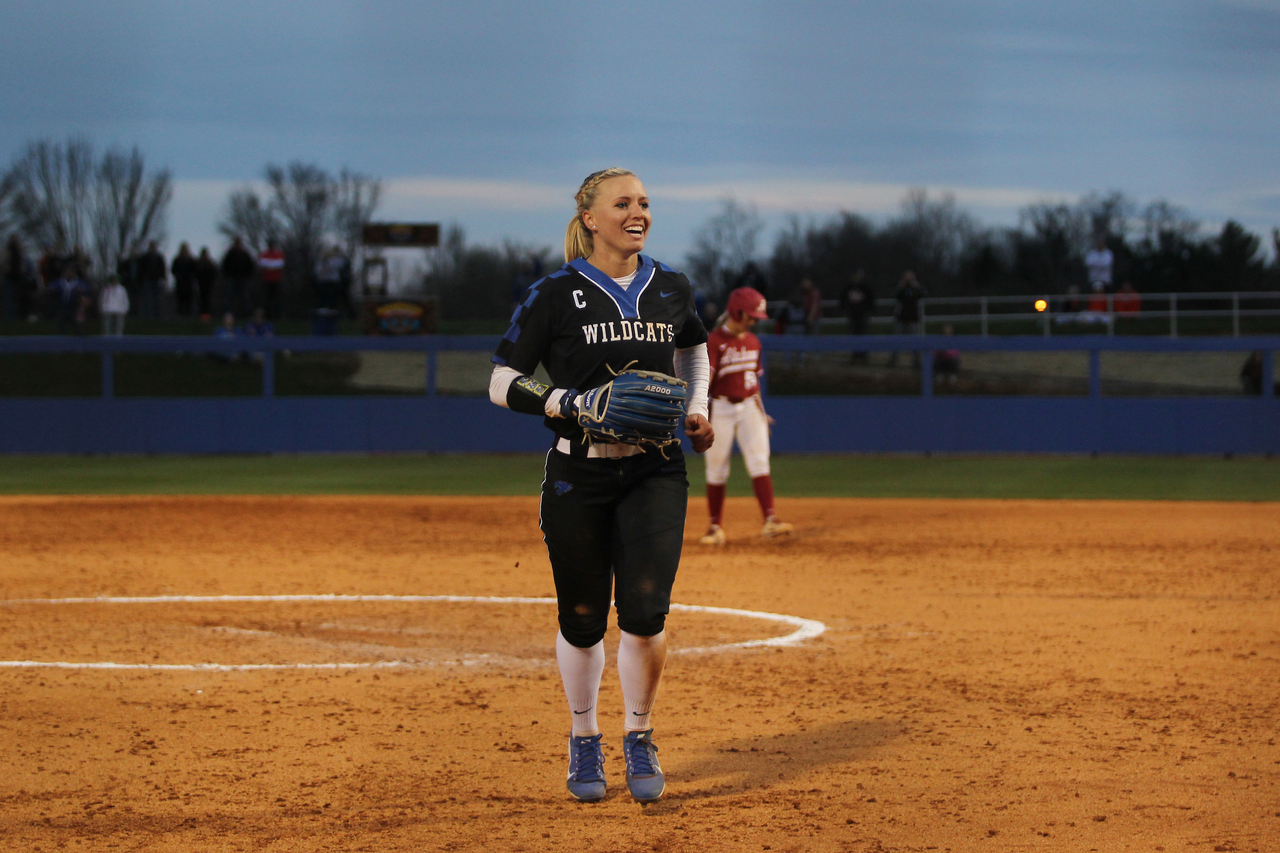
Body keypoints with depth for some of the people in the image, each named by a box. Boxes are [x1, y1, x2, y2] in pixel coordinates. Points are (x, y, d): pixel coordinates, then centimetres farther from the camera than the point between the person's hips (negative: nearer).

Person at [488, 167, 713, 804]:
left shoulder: (671, 288, 6)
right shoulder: (555, 295, -5)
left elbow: (693, 348, 27)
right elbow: (502, 385, -4)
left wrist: (696, 409, 11)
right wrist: (570, 403, -18)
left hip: (655, 471, 2)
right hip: (578, 473, -2)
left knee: (645, 613, -11)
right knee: (583, 619, 5)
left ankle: (639, 739, 10)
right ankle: (584, 743, 27)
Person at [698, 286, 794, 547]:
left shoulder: (753, 342, 11)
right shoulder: (715, 341, -9)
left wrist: (761, 412, 18)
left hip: (749, 408, 4)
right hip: (720, 408, -4)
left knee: (759, 461, -10)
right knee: (717, 469, 2)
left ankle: (770, 520, -17)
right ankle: (715, 527, 12)